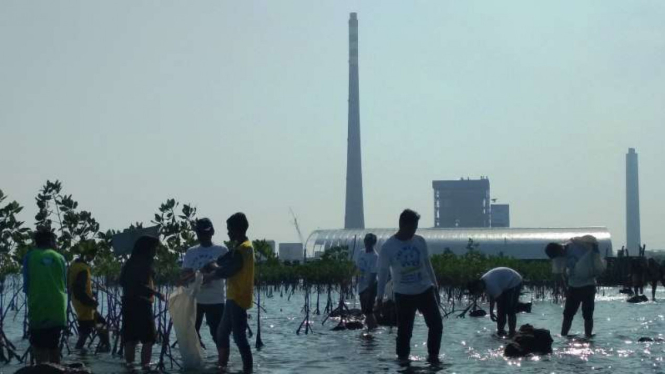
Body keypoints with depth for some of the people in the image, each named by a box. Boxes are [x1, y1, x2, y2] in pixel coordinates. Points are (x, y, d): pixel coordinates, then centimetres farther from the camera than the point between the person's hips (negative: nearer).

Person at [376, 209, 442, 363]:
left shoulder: (420, 241, 0)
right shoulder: (388, 247, -11)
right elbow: (383, 273, -4)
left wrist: (435, 286, 15)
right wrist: (380, 297, -3)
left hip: (425, 290, 3)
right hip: (403, 294, -3)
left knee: (436, 324, -3)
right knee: (404, 330, 2)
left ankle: (433, 356, 12)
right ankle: (402, 358, 18)